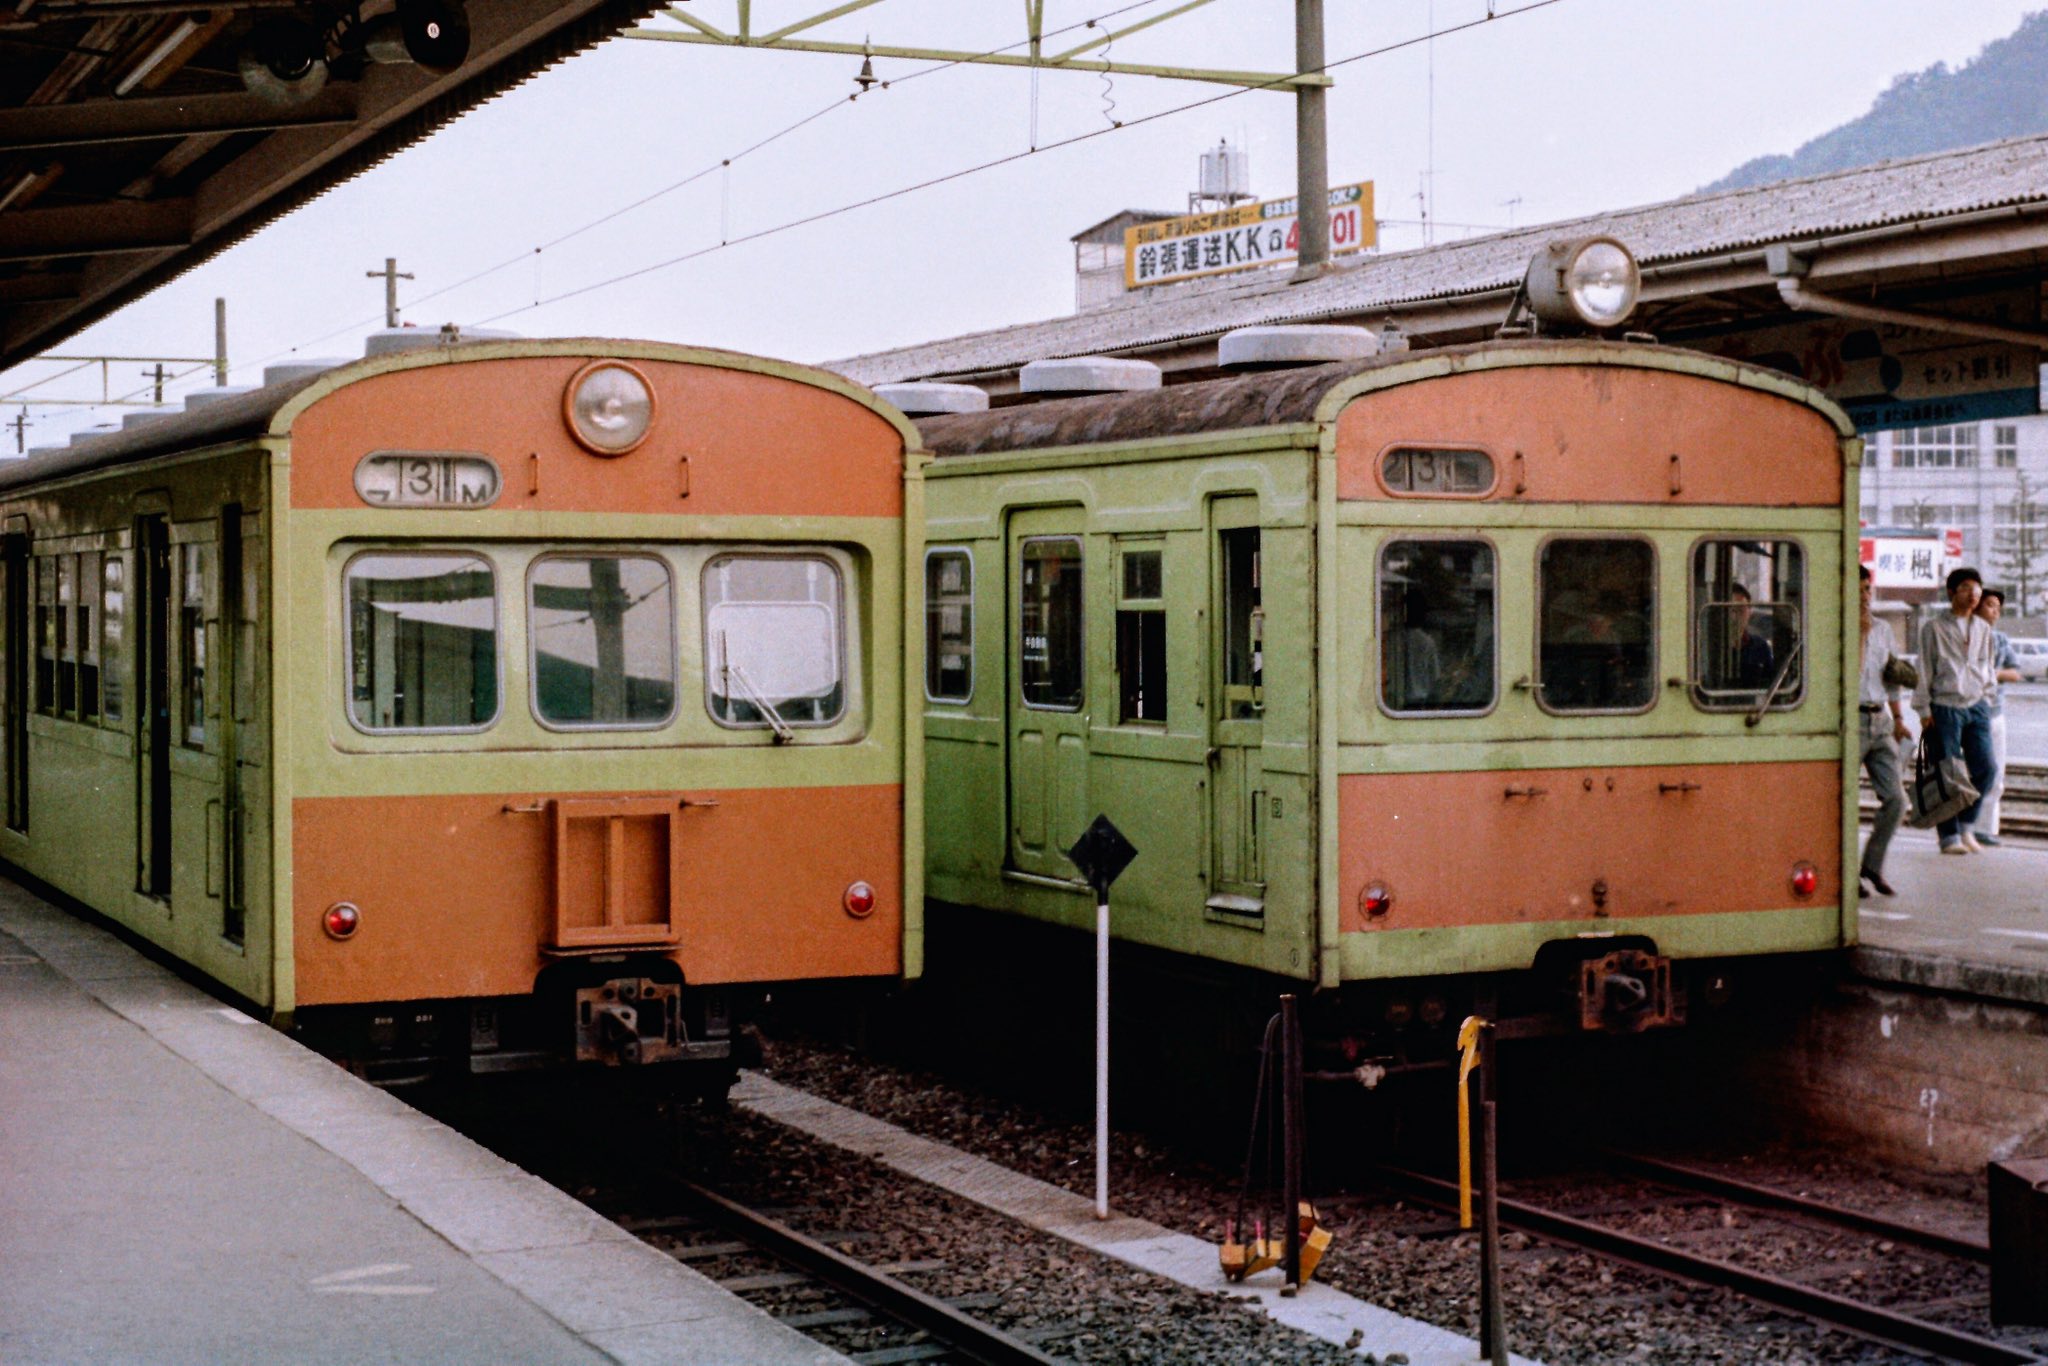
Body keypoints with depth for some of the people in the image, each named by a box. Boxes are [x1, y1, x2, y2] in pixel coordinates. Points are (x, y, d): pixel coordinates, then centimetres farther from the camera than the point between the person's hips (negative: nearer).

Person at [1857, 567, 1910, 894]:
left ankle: (1873, 866, 14)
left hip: (1881, 721, 6)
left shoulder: (1883, 629, 14)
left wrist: (1898, 718, 16)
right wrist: (1860, 634, -15)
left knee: (1895, 799, 1)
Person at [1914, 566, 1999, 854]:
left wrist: (1986, 700, 14)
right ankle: (1950, 836, 4)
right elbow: (1924, 669, -1)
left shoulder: (1983, 629, 13)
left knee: (1986, 767, -6)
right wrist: (1924, 709, -5)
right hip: (1944, 707, -4)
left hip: (1976, 706, 4)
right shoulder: (1934, 627, -1)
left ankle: (1966, 826, 11)